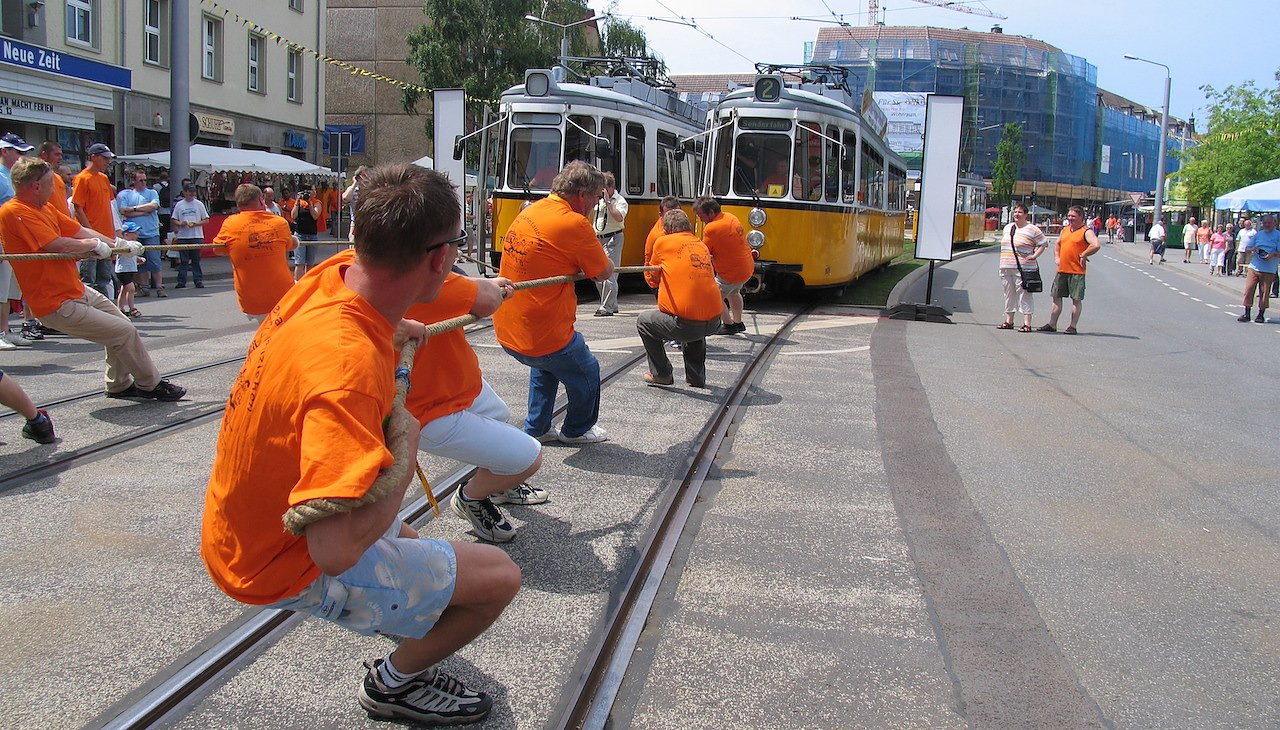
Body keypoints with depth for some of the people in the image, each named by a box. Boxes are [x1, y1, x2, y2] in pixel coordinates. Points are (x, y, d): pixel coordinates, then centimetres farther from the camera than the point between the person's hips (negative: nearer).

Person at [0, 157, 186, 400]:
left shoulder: (46, 208, 10)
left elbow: (80, 231, 18)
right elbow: (58, 245, -28)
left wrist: (121, 244, 17)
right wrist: (94, 244, -12)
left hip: (78, 291, 11)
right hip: (58, 305, -11)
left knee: (121, 324, 19)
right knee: (124, 332, -10)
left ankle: (119, 385, 32)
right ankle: (151, 385, 8)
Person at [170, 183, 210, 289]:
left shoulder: (199, 204, 4)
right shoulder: (179, 205, 7)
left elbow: (206, 220, 4)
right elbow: (174, 220, 10)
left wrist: (196, 224, -12)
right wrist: (180, 223, -11)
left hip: (197, 236, -1)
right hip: (182, 236, 1)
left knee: (196, 260, 3)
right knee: (183, 260, 3)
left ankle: (198, 281, 7)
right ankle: (181, 281, 7)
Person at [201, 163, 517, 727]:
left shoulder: (330, 277, -10)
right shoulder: (349, 364, -37)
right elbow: (335, 549, -42)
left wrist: (395, 330, 28)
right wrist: (404, 460, -27)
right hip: (288, 567, -9)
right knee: (498, 577, -4)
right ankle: (395, 684, 19)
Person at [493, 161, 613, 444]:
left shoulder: (529, 211, 5)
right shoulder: (575, 224, -19)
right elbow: (604, 273, -7)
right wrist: (604, 261, 14)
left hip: (506, 332, 8)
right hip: (544, 336, -8)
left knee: (544, 365, 36)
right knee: (587, 373, 20)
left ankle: (536, 428, 41)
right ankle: (576, 430, 40)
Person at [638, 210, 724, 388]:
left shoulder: (662, 242, 3)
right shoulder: (702, 245, 16)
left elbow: (653, 279, 14)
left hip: (684, 324, -5)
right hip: (713, 322, 6)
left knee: (643, 321, 20)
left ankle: (661, 374, 21)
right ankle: (696, 377, 37)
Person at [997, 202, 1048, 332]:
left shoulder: (1032, 229, -5)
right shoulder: (1007, 228, 16)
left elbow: (1044, 244, -2)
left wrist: (1034, 256, -10)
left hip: (1023, 268, -7)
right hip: (1006, 268, 7)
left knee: (1025, 295, -6)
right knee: (1009, 294, 11)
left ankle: (1027, 324, -5)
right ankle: (1008, 321, 19)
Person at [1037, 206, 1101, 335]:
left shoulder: (1086, 231, -8)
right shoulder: (1065, 230, 15)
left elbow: (1096, 245, -23)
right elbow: (1058, 243, 32)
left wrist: (1083, 256, -16)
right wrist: (1057, 257, 17)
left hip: (1077, 272, -7)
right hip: (1062, 270, 8)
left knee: (1076, 299, -1)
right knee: (1056, 297, 10)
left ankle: (1073, 327, 4)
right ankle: (1052, 325, 16)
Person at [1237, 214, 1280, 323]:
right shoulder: (1258, 234, 12)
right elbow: (1247, 250, 12)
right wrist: (1253, 249, -10)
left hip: (1269, 270, -3)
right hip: (1254, 267, 3)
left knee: (1264, 293, 1)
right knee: (1248, 290, -2)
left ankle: (1261, 315, 13)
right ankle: (1247, 314, 5)